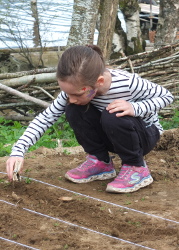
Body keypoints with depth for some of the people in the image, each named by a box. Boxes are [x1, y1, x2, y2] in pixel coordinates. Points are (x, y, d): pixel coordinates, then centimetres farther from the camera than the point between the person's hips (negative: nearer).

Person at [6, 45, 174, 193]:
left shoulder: (128, 83, -34)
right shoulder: (76, 88, -22)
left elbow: (167, 96, -18)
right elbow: (46, 117, -17)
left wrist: (134, 107, -36)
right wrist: (18, 151, -29)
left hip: (146, 134, -4)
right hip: (112, 136, 4)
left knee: (113, 117, -35)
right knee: (73, 111, -21)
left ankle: (136, 168, -12)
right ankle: (101, 162, -1)